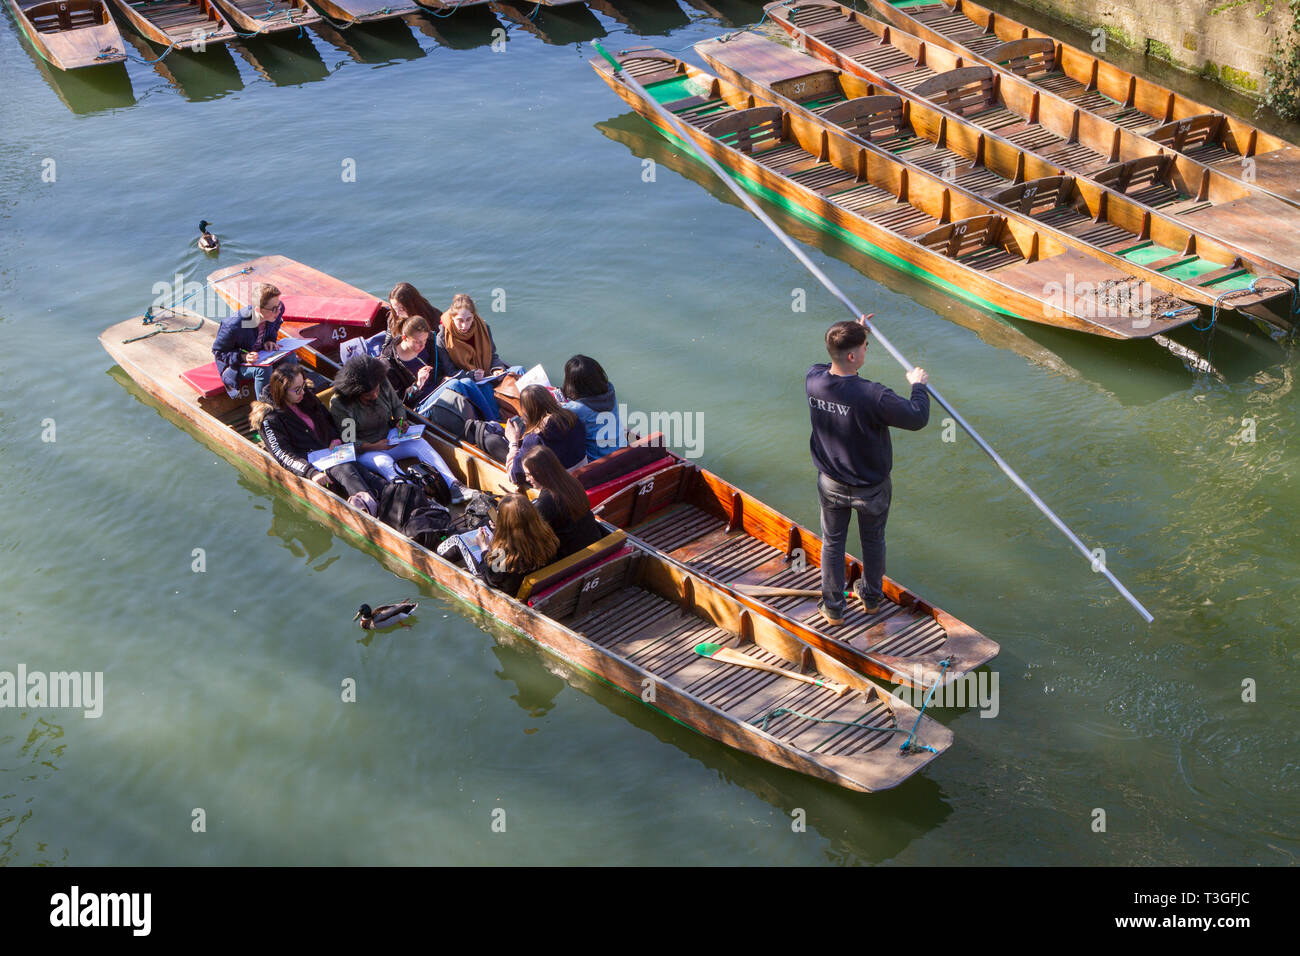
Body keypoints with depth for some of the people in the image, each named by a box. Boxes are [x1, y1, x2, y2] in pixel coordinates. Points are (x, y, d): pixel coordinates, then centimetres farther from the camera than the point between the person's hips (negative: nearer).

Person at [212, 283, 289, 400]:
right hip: (235, 365, -6)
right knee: (263, 369, -33)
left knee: (289, 357, -18)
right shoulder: (234, 326, -35)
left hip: (260, 354, 6)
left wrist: (270, 340, -12)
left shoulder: (278, 310, -19)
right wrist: (243, 357, -35)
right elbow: (217, 352, -20)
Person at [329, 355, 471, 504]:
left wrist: (400, 420, -11)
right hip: (363, 452, -5)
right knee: (385, 461, -36)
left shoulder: (383, 384, -5)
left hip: (388, 441, 5)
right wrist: (374, 447, -24)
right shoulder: (339, 404, -18)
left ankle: (454, 487, -35)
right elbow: (346, 441, -16)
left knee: (420, 443, -22)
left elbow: (397, 406, 12)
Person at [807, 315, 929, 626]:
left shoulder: (814, 380, -18)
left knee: (832, 542, 21)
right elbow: (917, 419, -24)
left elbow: (834, 366, 8)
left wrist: (854, 333, 8)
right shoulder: (872, 396, -35)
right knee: (873, 542, 23)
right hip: (871, 489, -3)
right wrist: (918, 385, -7)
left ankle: (832, 608, 33)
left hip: (831, 484, 3)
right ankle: (871, 597, 45)